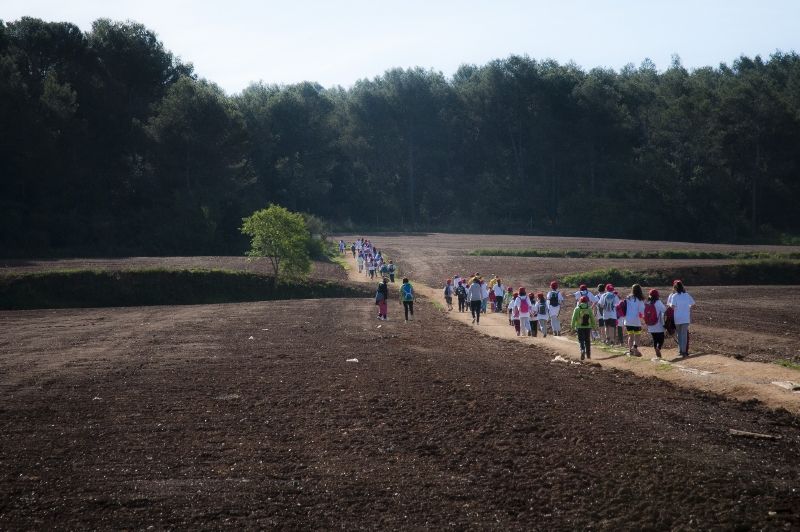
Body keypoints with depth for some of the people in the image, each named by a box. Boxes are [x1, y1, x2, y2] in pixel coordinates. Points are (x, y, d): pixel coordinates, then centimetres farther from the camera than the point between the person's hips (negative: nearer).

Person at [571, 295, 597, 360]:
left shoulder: (577, 309, -4)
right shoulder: (589, 309, 0)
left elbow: (574, 318, -4)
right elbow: (592, 318, 4)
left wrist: (573, 326, 4)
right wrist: (593, 325, 14)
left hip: (580, 327, -2)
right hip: (588, 327, 2)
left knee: (581, 340, 0)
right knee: (587, 341, 12)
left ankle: (582, 350, -25)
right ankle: (588, 354, 16)